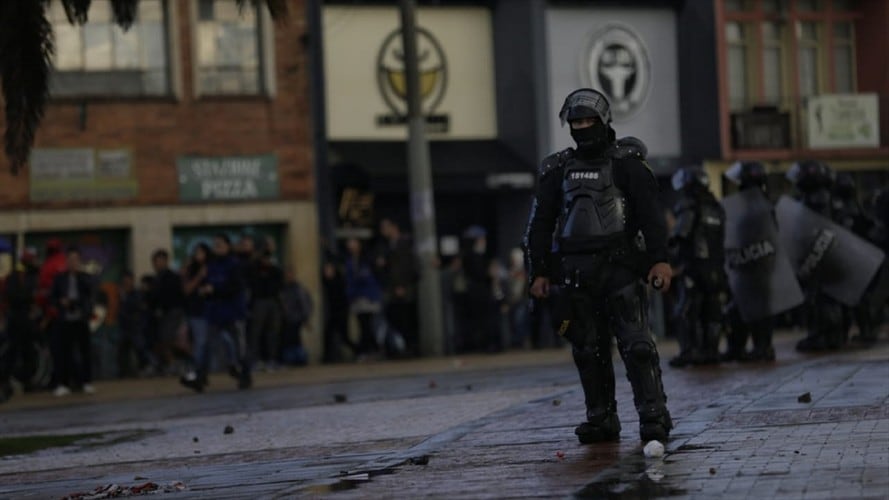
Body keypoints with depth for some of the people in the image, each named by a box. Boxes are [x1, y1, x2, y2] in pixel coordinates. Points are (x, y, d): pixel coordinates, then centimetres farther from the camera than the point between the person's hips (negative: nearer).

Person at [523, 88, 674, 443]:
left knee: (635, 343, -11)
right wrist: (539, 272, 8)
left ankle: (654, 417, -12)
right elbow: (539, 225, 15)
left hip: (620, 266, -4)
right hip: (575, 271, 4)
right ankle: (601, 420, 11)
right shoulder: (557, 170, 14)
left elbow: (651, 214, -4)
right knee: (589, 349, 5)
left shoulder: (626, 163, 3)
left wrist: (660, 259, -15)